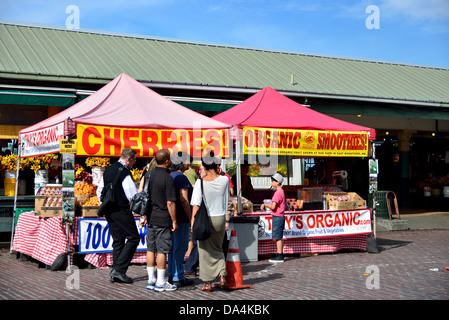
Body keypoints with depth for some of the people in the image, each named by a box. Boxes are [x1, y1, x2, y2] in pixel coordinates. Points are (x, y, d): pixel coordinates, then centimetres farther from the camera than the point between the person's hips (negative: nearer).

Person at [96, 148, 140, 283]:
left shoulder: (108, 170, 14)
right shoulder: (124, 172, -14)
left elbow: (99, 191, 21)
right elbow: (132, 195, -16)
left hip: (109, 211, 9)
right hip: (121, 210, -9)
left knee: (117, 240, 13)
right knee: (133, 238, -2)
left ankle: (115, 274, 11)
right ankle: (119, 269, -8)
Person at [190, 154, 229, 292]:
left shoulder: (200, 182, -11)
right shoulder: (224, 180, -3)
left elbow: (196, 205, -13)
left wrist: (193, 221, -10)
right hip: (220, 218, 3)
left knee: (205, 251, 6)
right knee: (218, 248, 21)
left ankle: (207, 283, 9)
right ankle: (222, 276, 6)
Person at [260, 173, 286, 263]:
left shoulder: (278, 193, -17)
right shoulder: (281, 192, 15)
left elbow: (273, 206, -22)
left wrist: (265, 204, -6)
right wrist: (265, 205, 13)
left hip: (277, 217, -10)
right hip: (281, 217, 10)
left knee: (278, 237, -6)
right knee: (280, 237, 13)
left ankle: (279, 256, -4)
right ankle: (280, 255, 18)